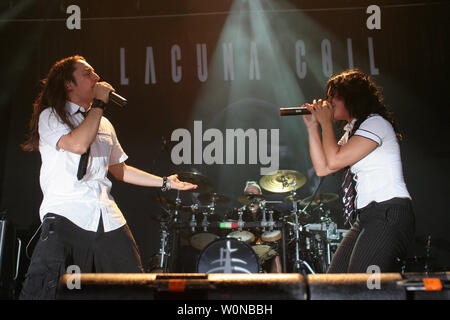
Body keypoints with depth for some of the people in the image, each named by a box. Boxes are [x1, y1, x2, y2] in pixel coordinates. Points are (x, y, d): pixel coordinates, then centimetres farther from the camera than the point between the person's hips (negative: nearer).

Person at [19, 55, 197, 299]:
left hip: (108, 219, 6)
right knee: (45, 288, -21)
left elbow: (119, 169, 30)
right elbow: (78, 144, -17)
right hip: (65, 214, -5)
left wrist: (165, 182, 27)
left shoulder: (104, 124, 24)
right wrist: (99, 103, -5)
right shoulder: (51, 116, 5)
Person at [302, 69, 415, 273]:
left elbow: (334, 161, -17)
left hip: (390, 217, -9)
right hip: (367, 218, 10)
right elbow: (322, 168, 13)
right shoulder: (352, 131, 22)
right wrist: (312, 127, 10)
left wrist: (326, 123, -3)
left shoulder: (375, 123, -7)